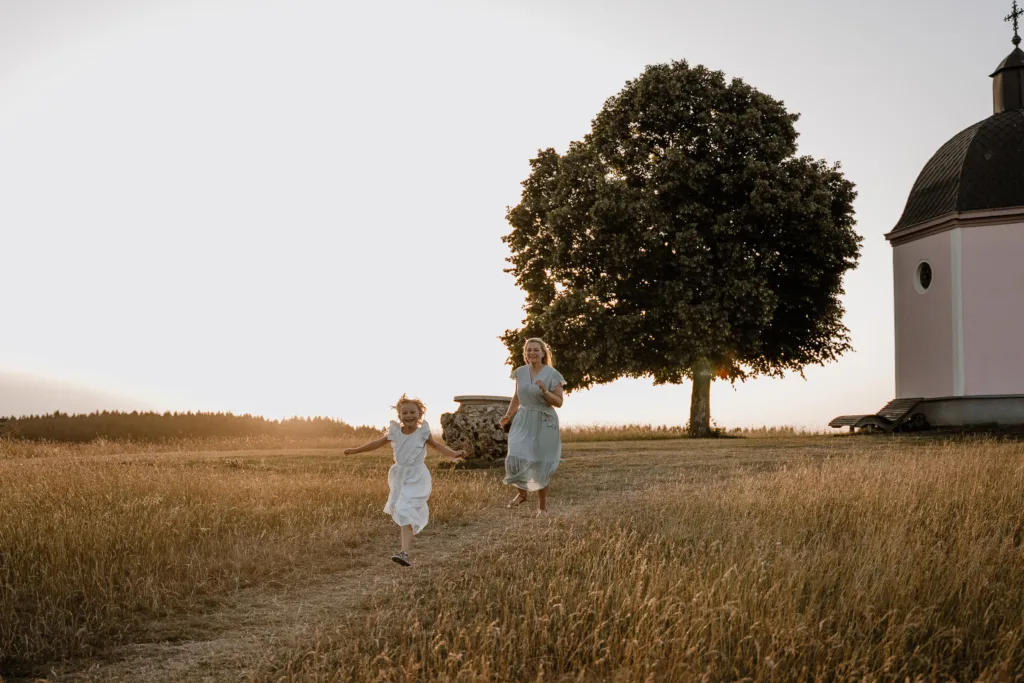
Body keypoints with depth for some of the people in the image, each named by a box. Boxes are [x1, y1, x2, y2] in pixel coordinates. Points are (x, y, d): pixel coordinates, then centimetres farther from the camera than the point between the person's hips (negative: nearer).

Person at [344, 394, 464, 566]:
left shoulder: (422, 432, -10)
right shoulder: (395, 432, -1)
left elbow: (437, 445, -1)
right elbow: (378, 443, 9)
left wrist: (453, 454, -16)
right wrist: (356, 450, 11)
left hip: (416, 478, -5)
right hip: (400, 476, 5)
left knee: (406, 513, -18)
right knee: (400, 511, 19)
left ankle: (405, 552, -25)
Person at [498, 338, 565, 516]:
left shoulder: (552, 374, -10)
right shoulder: (521, 372, 3)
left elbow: (559, 402, -10)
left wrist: (544, 391, -25)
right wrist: (507, 416, 3)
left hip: (544, 423, -3)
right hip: (523, 421, 3)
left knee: (540, 465, 2)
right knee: (516, 459, -11)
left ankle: (542, 506, 19)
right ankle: (521, 492, 18)